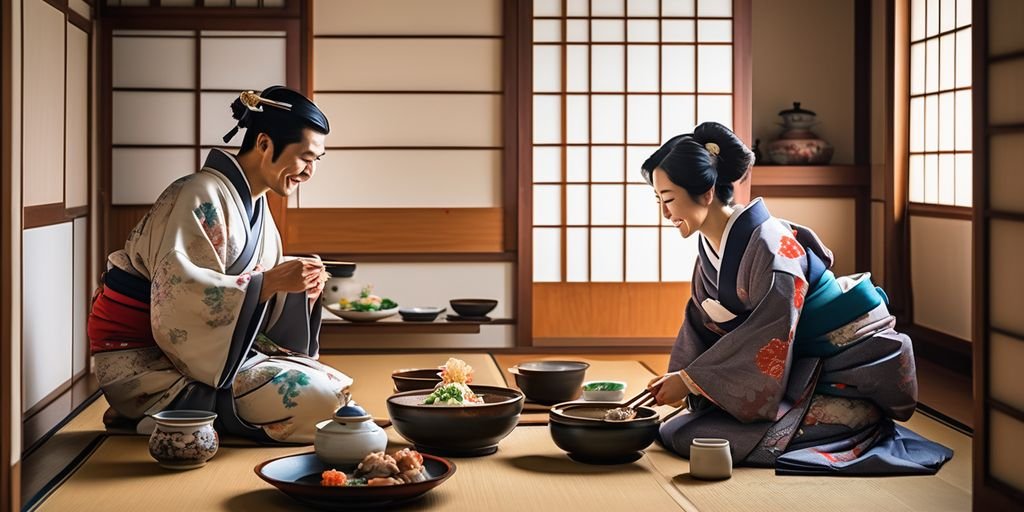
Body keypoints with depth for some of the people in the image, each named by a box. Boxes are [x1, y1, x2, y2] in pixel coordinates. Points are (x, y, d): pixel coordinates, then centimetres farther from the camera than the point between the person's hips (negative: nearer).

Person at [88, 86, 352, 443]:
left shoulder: (254, 203, 12)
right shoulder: (202, 196, -16)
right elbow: (181, 294, -26)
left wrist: (297, 286, -7)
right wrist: (270, 282, -24)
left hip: (207, 348, 9)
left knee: (336, 388, 2)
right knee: (312, 399, -21)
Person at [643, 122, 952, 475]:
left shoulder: (768, 244, -23)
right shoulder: (710, 248, 5)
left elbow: (768, 338, -24)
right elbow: (700, 329, 5)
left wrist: (689, 379, -19)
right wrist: (676, 383, -9)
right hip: (809, 366, 9)